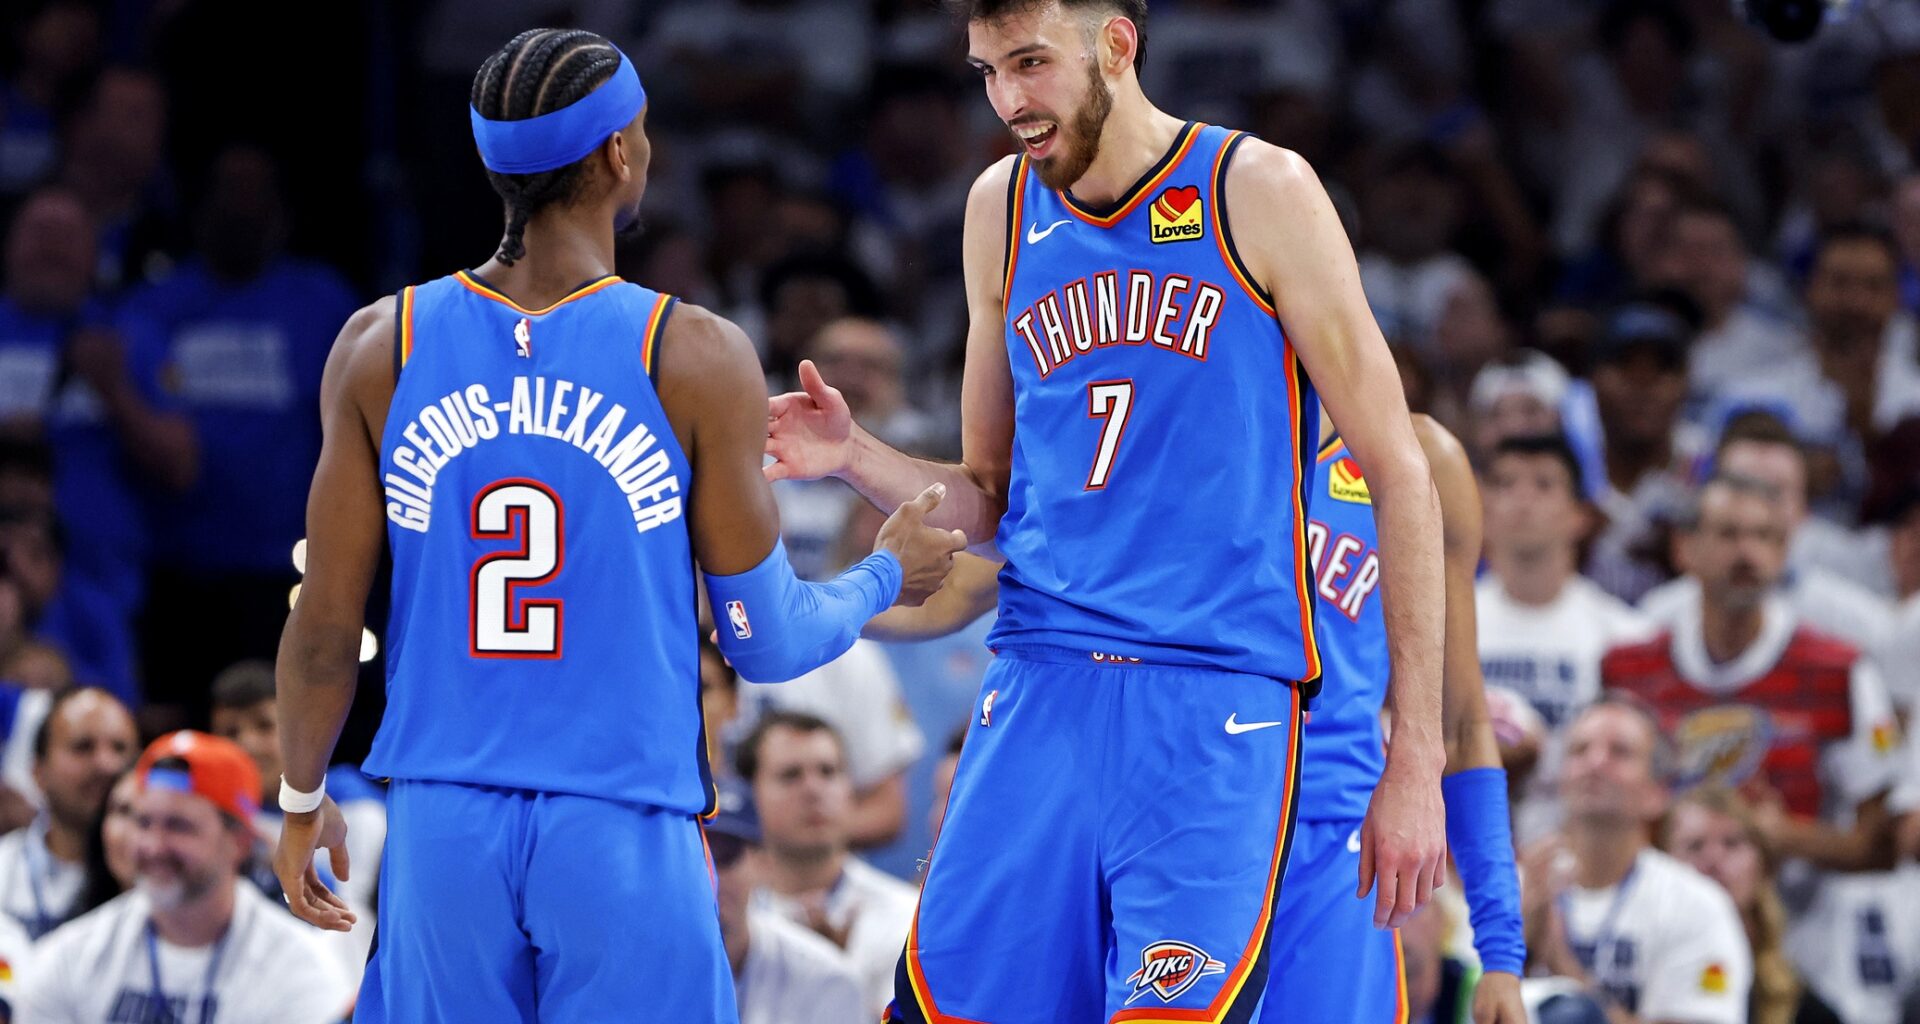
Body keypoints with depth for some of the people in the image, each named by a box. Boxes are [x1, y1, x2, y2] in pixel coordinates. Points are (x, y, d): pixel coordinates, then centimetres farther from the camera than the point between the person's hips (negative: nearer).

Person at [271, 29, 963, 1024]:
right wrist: (885, 578, 20)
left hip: (442, 829, 3)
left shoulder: (380, 349, 0)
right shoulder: (696, 361, -7)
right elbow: (765, 643, -1)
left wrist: (302, 804, 20)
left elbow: (325, 630, 4)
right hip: (628, 833, -3)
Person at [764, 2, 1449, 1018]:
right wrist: (855, 459, -1)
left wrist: (1416, 756, -5)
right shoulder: (1001, 212, 12)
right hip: (1039, 694, 4)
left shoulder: (1256, 192, -2)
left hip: (1216, 705, -4)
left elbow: (1398, 476, -1)